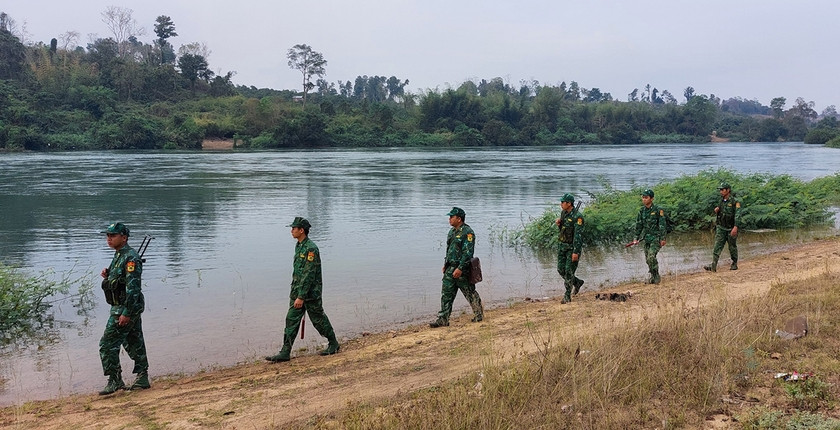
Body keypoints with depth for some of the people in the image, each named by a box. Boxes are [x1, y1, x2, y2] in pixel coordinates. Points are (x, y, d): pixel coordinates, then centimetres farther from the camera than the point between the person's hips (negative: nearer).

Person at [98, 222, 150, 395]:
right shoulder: (118, 255, 13)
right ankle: (142, 379, 19)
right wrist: (107, 275, 3)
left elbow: (133, 287, -24)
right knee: (134, 343, 13)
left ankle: (115, 381, 2)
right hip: (124, 307, 10)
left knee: (107, 344, -5)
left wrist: (126, 313, -26)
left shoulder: (130, 258, -19)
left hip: (127, 308, -10)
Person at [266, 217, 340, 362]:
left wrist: (301, 297, -24)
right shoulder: (299, 246, 10)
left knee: (319, 319, 5)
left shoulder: (311, 248, -20)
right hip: (297, 292, 9)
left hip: (310, 293, -9)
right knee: (291, 320, 5)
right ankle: (285, 352, 6)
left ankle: (333, 344, 24)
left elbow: (309, 274, -23)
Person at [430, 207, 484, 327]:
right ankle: (443, 319, 6)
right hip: (450, 268, 8)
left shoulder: (467, 232, -15)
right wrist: (446, 264, 18)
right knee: (446, 294, 4)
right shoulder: (452, 231, 14)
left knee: (470, 293, 6)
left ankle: (479, 314, 24)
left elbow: (468, 253, -21)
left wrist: (460, 268, -25)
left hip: (462, 269, -8)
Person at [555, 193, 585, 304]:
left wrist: (576, 252, -26)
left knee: (569, 271, -5)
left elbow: (578, 235, -22)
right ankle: (577, 282, 33)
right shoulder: (563, 213, 7)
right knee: (561, 270, 10)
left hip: (573, 247, -8)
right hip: (563, 245, 8)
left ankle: (567, 296, 5)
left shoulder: (577, 217, -19)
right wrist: (558, 223, -2)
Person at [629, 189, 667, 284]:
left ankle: (656, 277, -6)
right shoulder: (642, 211, 7)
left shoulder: (658, 210, -11)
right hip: (647, 238, 6)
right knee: (647, 259, 7)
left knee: (651, 257, -19)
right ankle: (653, 277, 20)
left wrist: (663, 238, -12)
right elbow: (639, 225, 15)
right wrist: (636, 237, 13)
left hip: (656, 238, -6)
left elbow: (662, 225, -9)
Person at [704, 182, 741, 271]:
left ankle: (734, 264, 26)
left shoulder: (735, 202, -11)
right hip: (720, 228, 5)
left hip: (731, 229, -5)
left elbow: (737, 215, -20)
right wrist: (716, 210, 0)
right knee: (717, 246, -6)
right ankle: (713, 266, -14)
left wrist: (735, 227, -31)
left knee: (732, 247, 9)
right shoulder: (721, 201, 9)